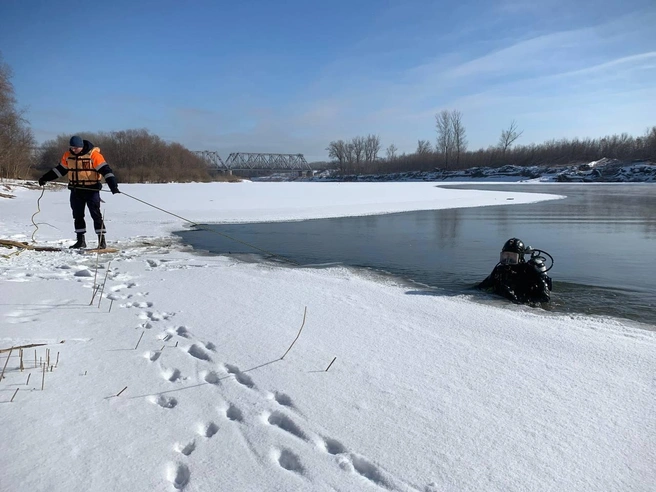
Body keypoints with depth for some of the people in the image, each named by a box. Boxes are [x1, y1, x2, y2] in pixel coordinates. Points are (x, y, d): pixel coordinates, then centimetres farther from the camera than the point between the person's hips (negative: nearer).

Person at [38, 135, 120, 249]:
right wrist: (45, 178, 19)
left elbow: (105, 170, -18)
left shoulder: (93, 155, -12)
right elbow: (60, 169, 18)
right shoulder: (68, 155, 6)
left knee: (96, 214, -6)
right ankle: (80, 240, 19)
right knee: (77, 216, 10)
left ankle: (102, 240, -3)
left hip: (91, 189, -6)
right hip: (76, 190, 6)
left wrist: (113, 185, -28)